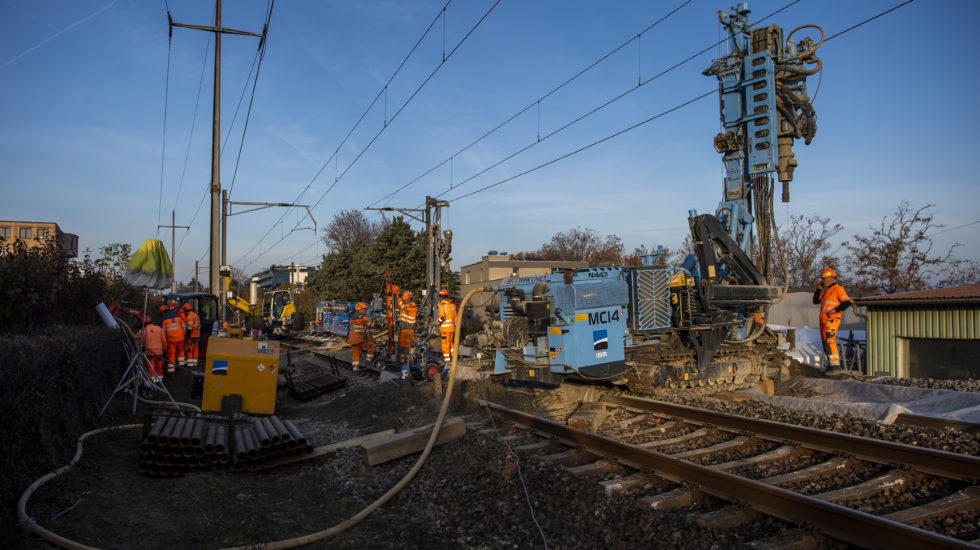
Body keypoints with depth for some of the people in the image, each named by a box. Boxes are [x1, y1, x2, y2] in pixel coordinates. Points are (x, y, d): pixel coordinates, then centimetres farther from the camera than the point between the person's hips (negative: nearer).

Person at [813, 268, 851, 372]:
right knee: (826, 342, 10)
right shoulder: (827, 291, 20)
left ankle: (835, 365, -17)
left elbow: (847, 302, -16)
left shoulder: (838, 288, -8)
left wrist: (835, 310, -22)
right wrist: (819, 288, 14)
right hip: (824, 320, 9)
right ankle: (832, 364, 17)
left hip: (832, 320, -9)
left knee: (829, 341, -17)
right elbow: (815, 301, 21)